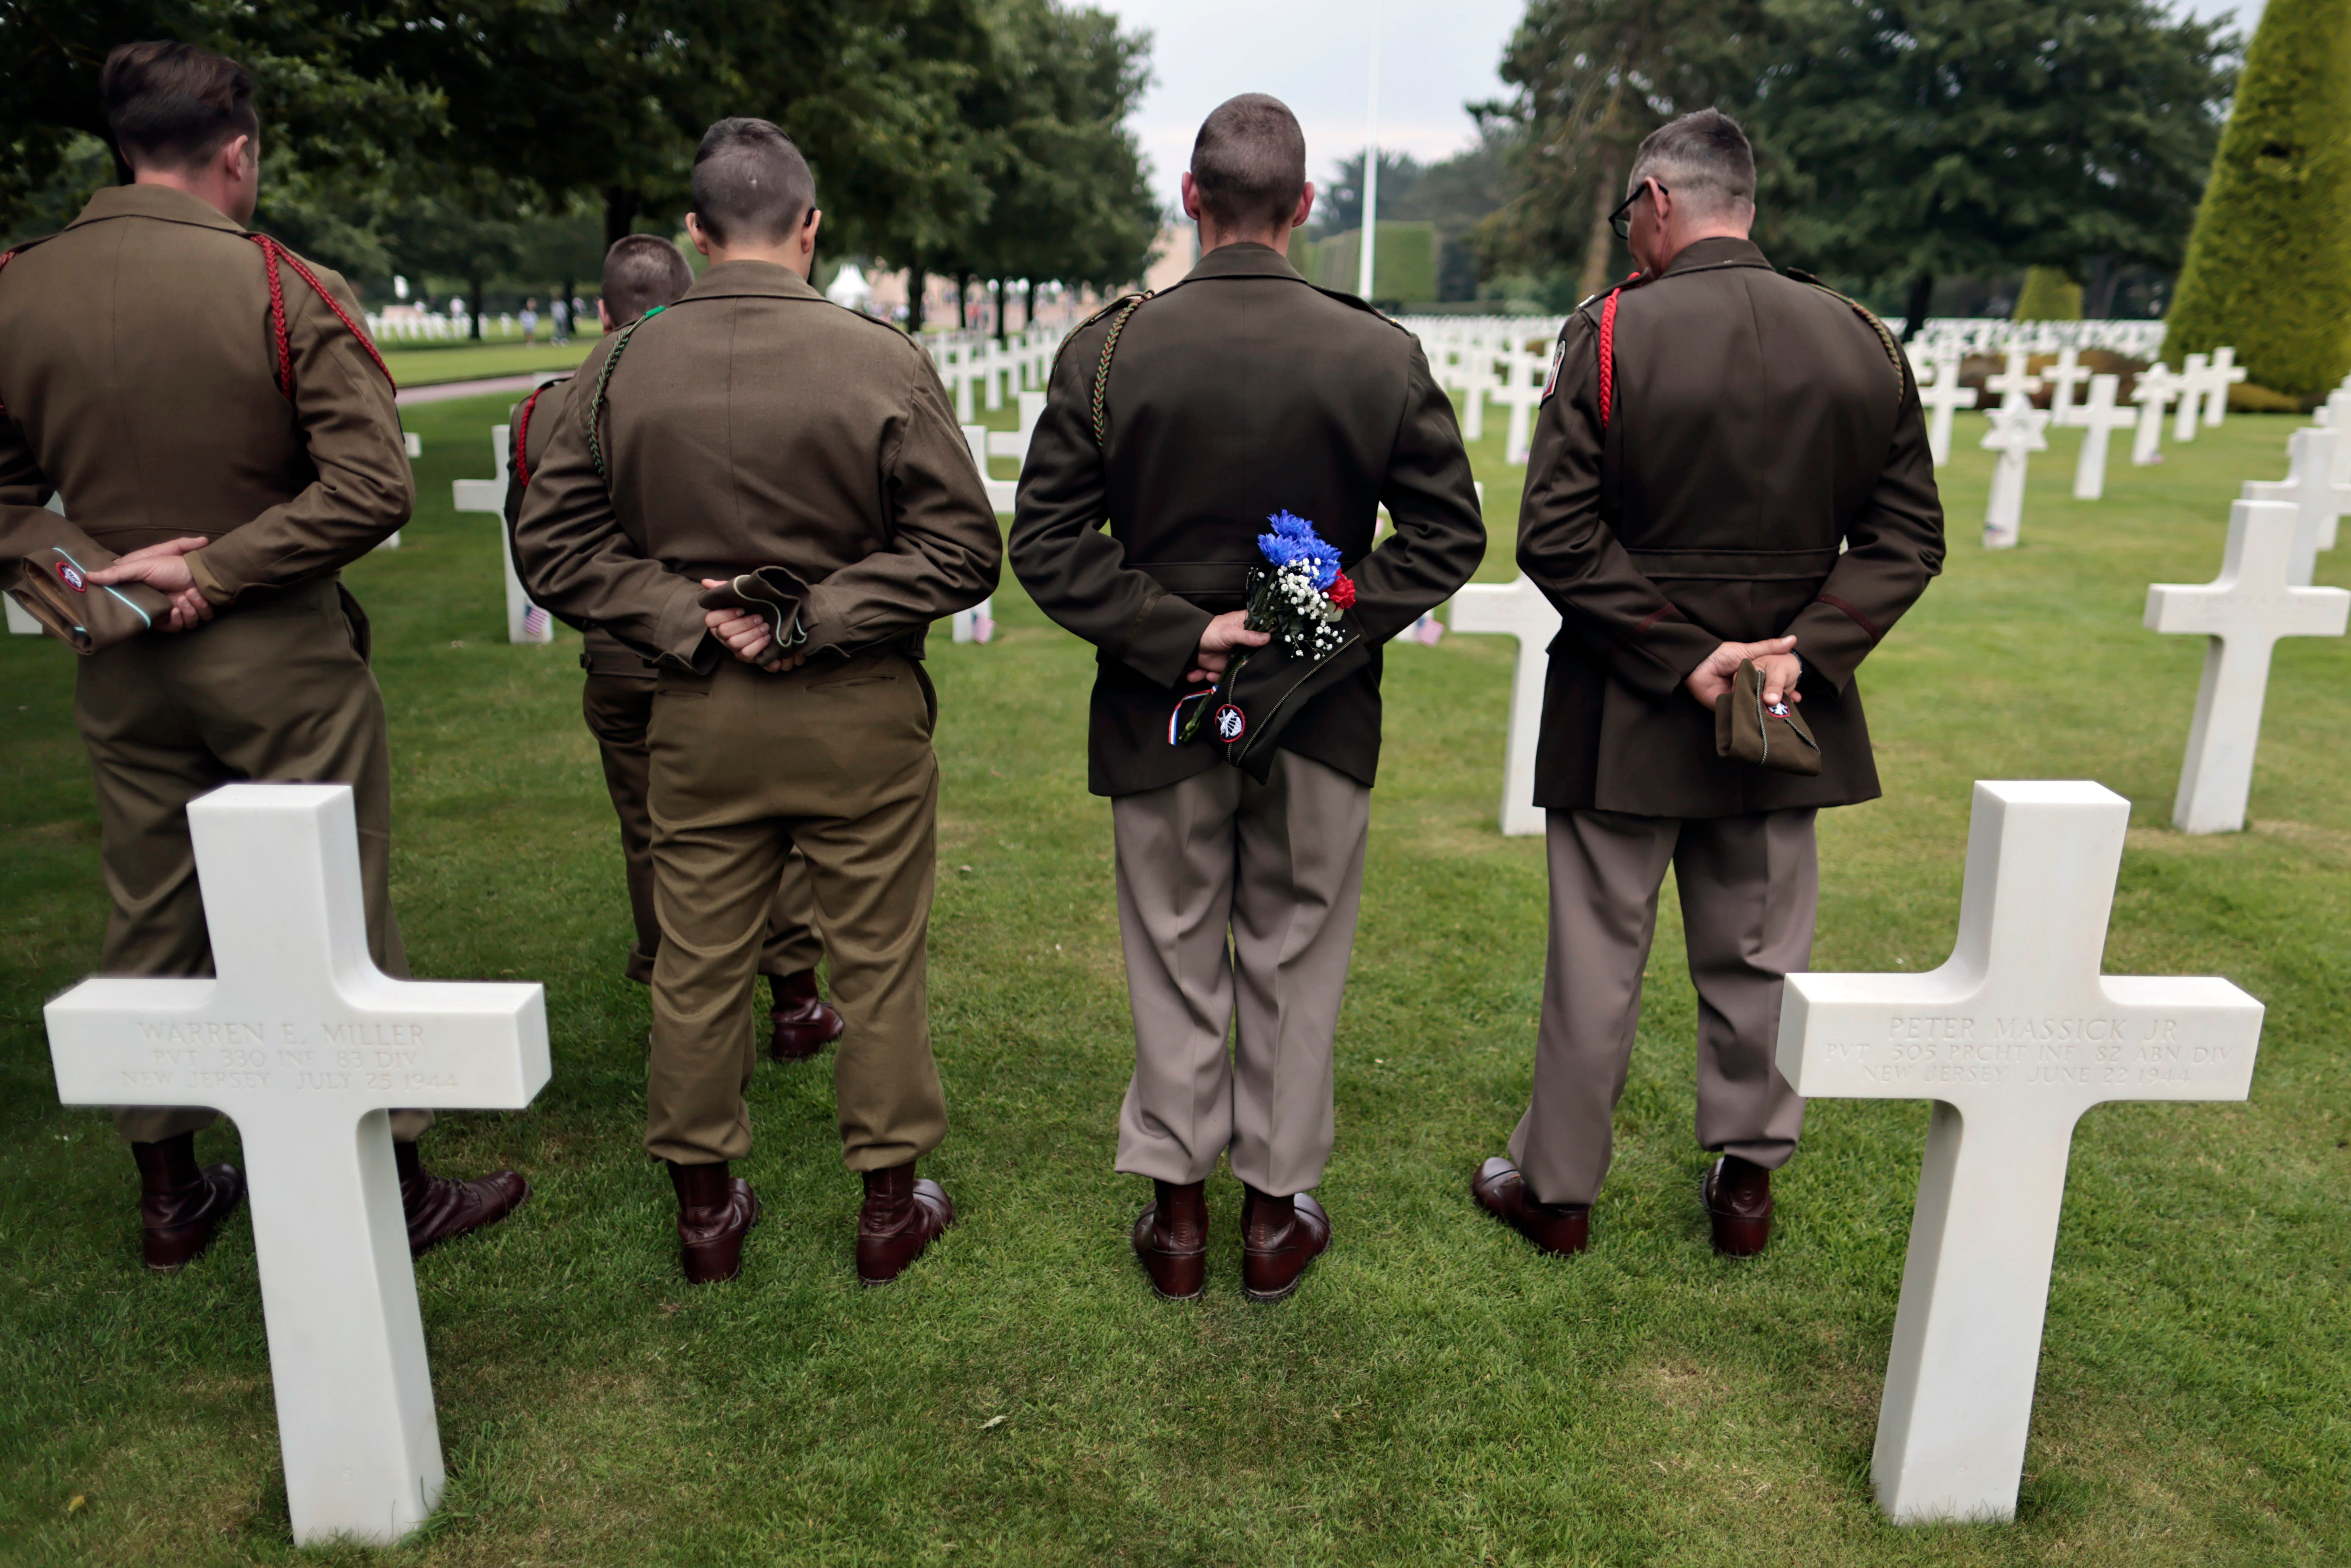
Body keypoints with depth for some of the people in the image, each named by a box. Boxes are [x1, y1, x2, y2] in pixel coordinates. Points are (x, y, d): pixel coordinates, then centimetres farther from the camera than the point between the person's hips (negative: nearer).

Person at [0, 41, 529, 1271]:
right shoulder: (287, 289, -12)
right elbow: (373, 488, -19)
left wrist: (99, 570, -6)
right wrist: (217, 571, -14)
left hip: (122, 667, 4)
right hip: (281, 659, -4)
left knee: (149, 926, 15)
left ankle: (168, 1192, 29)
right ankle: (390, 1182, 16)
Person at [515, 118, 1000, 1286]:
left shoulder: (624, 367, -3)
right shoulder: (884, 362, -10)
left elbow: (554, 544, 0)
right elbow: (960, 549, -10)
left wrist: (687, 620, -5)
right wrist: (820, 618, -9)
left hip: (697, 716, 3)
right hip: (861, 714, -2)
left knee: (698, 964, 14)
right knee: (878, 962, 11)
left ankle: (704, 1209, 29)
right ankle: (890, 1202, 24)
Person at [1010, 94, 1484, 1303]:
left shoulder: (1107, 350, -8)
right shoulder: (1382, 354, -7)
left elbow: (1045, 544, -9)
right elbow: (1449, 534, -5)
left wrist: (1173, 638, -11)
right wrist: (1339, 621, -7)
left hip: (1162, 715, 0)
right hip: (1324, 717, 0)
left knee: (1176, 967, 15)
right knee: (1296, 967, 15)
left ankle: (1178, 1213, 27)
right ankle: (1278, 1212, 28)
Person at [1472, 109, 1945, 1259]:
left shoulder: (1610, 332, -12)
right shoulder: (1862, 343, 2)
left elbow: (1555, 538, -18)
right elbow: (1907, 538, 1)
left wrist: (1680, 658, -15)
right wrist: (1806, 650, -7)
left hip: (1623, 715, -3)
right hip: (1790, 714, 4)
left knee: (1597, 965, 9)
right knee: (1758, 958, 17)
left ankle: (1558, 1187, 24)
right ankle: (1747, 1181, 32)